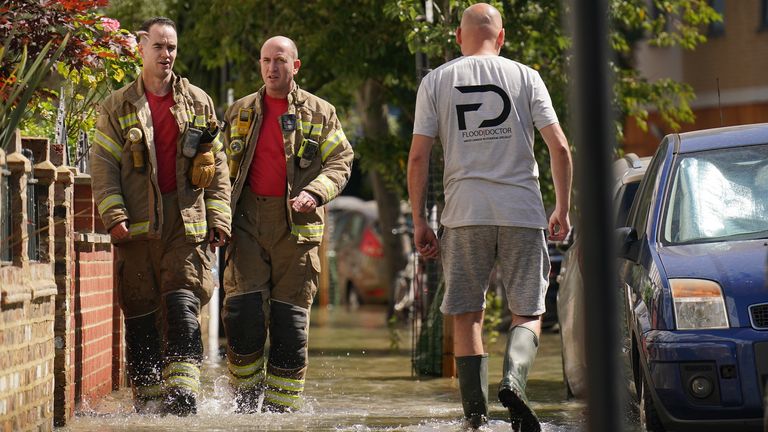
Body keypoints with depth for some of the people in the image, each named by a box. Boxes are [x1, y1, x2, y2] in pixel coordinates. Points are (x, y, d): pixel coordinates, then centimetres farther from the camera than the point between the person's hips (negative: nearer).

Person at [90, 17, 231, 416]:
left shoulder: (199, 103, 12)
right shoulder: (117, 106, 9)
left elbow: (217, 166, 14)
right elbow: (103, 164, 3)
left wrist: (218, 218, 5)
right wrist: (114, 214, -10)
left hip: (188, 224, 0)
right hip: (137, 226, 0)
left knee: (182, 308, -13)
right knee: (140, 316, 2)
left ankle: (182, 395, -18)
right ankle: (147, 401, 9)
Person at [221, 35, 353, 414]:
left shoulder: (320, 113, 8)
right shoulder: (240, 112, 16)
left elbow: (341, 162, 3)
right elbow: (225, 167, 19)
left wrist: (315, 193, -15)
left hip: (296, 224, -1)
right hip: (247, 222, 1)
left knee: (290, 320, 0)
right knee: (242, 312, -10)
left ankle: (281, 405, 8)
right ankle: (246, 396, 6)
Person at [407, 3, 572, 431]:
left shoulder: (436, 81, 7)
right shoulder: (526, 77, 6)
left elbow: (418, 158, 1)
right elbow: (560, 147, 0)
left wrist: (419, 221, 7)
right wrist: (563, 210, 9)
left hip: (465, 213, 0)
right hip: (523, 212, 0)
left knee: (467, 316, 9)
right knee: (528, 312, 7)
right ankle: (514, 379, -19)